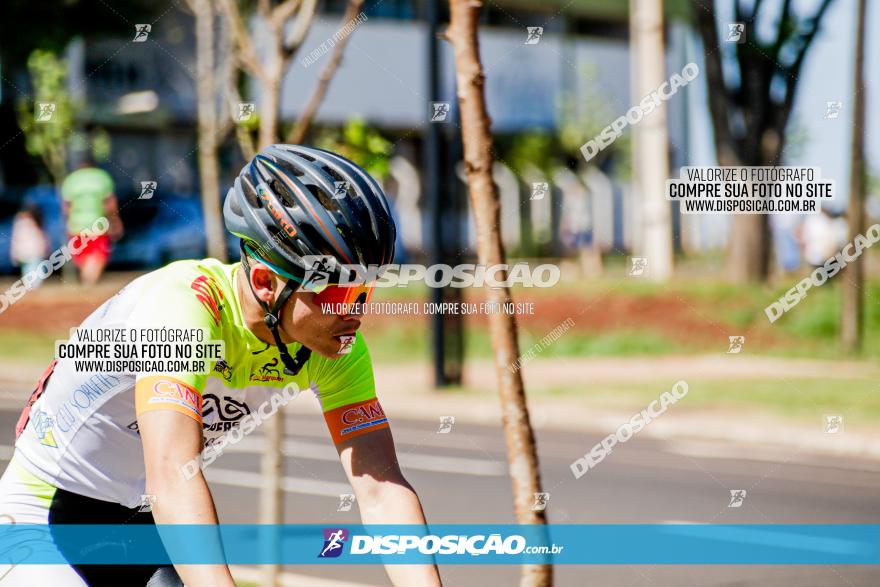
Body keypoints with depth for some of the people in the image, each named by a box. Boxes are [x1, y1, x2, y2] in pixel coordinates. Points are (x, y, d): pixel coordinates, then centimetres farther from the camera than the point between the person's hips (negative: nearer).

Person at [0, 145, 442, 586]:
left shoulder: (337, 347, -15)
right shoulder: (183, 303, -33)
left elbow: (381, 488, -21)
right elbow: (173, 478, -45)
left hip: (146, 525, 6)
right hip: (47, 517, -6)